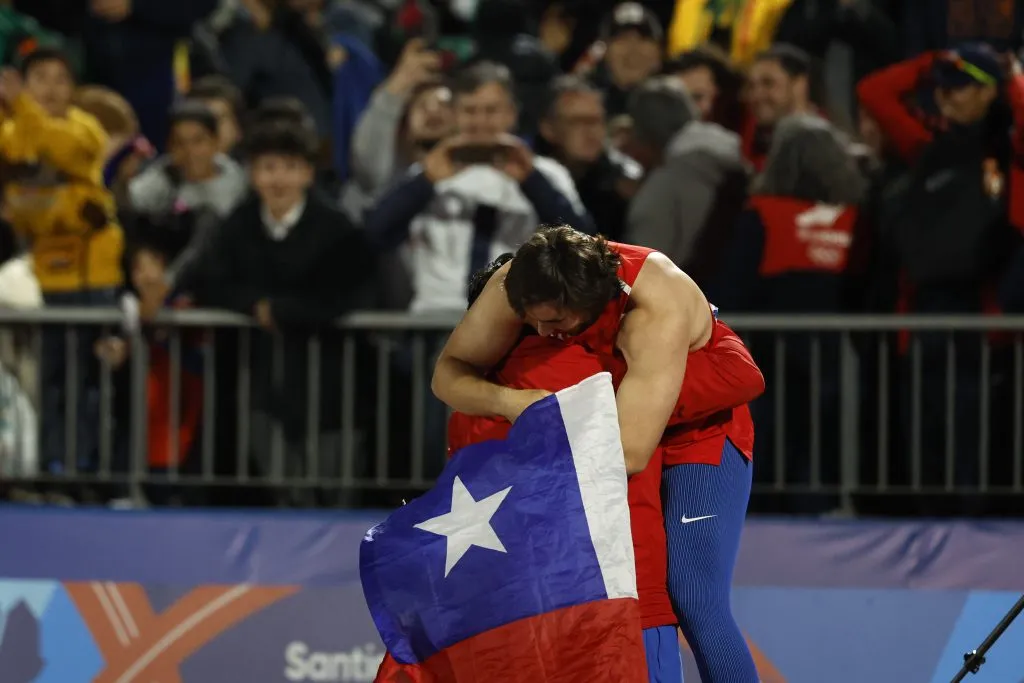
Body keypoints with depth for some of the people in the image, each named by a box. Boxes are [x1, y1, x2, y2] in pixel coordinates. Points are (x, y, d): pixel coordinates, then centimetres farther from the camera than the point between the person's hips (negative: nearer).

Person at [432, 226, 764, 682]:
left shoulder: (656, 312, -39)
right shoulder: (519, 285, -23)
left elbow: (630, 453, -42)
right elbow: (449, 372, -15)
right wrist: (506, 401, -36)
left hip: (700, 429, -6)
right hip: (607, 421, 6)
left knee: (693, 601, -18)